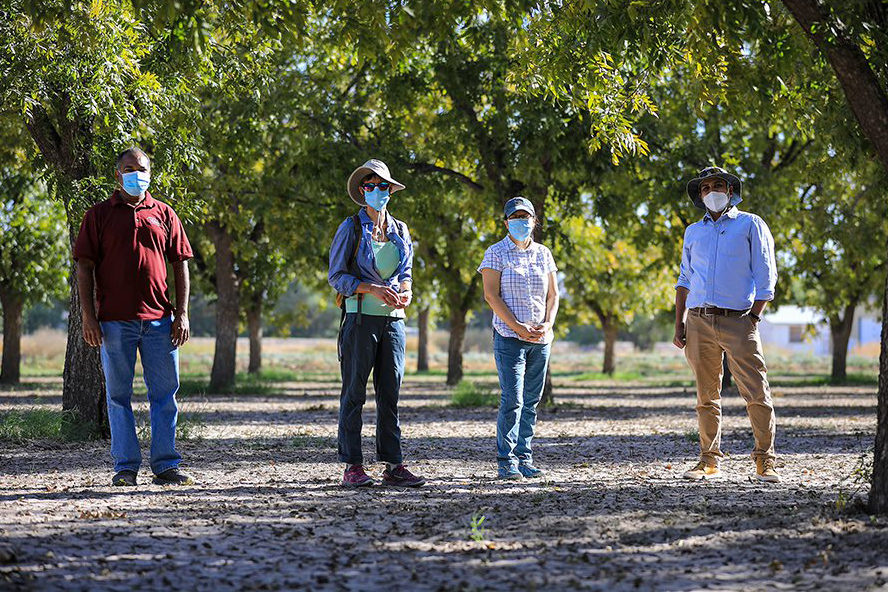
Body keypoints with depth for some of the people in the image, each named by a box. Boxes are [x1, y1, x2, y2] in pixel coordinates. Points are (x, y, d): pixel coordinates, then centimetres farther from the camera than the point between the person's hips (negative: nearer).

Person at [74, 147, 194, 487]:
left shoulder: (163, 215, 13)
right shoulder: (99, 215, 7)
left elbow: (179, 264, 12)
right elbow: (84, 267, 3)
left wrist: (182, 313, 3)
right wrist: (88, 316, -6)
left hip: (159, 319, 2)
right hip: (114, 320, -2)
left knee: (165, 392, 2)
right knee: (118, 394, 2)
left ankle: (165, 465, 8)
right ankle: (125, 466, 8)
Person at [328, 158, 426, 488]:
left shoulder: (400, 231, 14)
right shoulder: (351, 229, -1)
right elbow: (336, 276, -3)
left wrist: (406, 292, -2)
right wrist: (373, 289, -16)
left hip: (393, 319, 5)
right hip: (361, 318, -5)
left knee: (390, 393, 4)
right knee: (354, 392, -3)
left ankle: (393, 466, 6)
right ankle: (352, 467, 0)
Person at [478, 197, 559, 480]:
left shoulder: (543, 253, 14)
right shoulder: (496, 253, 0)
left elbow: (553, 295, 15)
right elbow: (491, 295, -7)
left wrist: (547, 324, -4)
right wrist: (518, 327, -14)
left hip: (541, 339, 5)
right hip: (509, 337, -5)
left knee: (531, 401, 6)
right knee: (512, 400, -11)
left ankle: (524, 457, 11)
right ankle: (506, 462, -7)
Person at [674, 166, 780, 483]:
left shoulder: (751, 225, 7)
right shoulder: (693, 232, 19)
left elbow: (765, 276, 3)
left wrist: (753, 319, -6)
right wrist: (679, 324, 12)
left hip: (738, 321, -4)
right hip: (699, 322, 4)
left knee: (756, 395, -9)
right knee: (706, 397, 5)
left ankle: (765, 461, -2)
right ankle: (709, 461, 11)